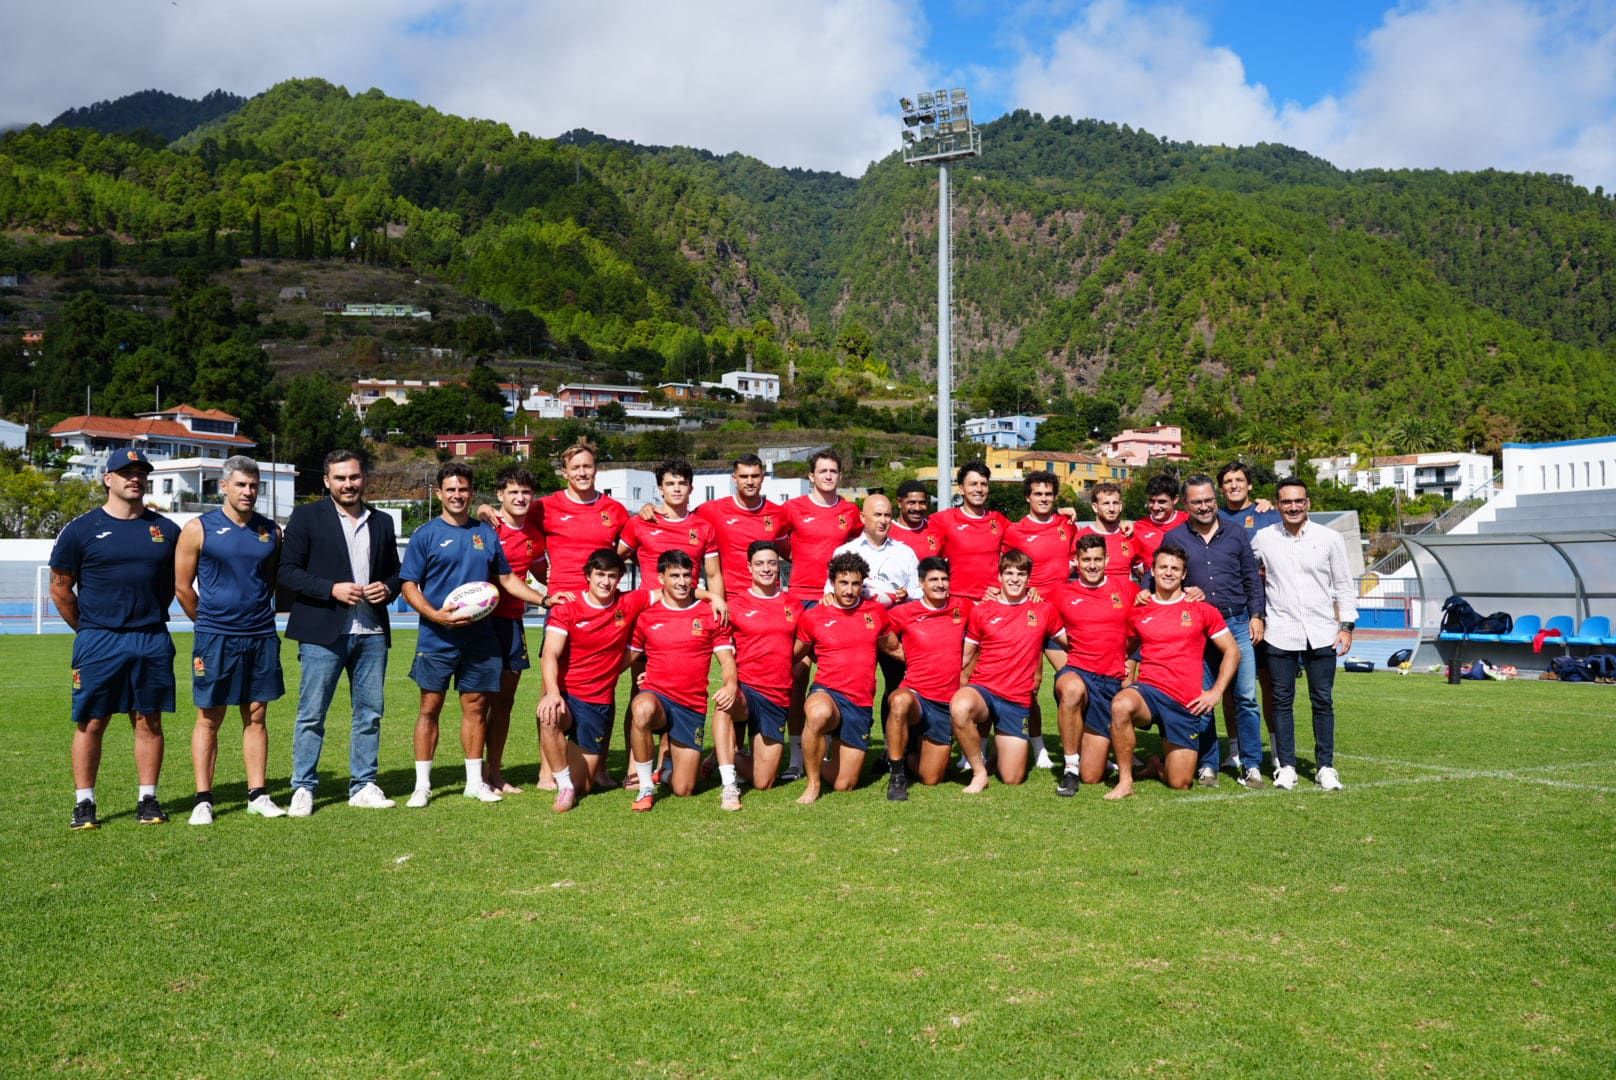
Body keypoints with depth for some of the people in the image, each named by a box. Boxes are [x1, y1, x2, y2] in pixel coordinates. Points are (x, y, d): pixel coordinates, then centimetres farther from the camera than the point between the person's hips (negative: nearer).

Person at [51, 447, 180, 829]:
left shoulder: (165, 530, 8)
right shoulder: (82, 529, 0)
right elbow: (60, 588, 5)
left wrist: (149, 619, 12)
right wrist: (89, 630, 7)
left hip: (152, 640, 2)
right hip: (98, 641, -2)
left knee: (149, 721, 6)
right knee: (91, 723, 2)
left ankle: (147, 799, 14)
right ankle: (84, 804, 11)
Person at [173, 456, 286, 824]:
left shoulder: (271, 531, 7)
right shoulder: (199, 529, -3)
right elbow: (182, 587, 2)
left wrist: (258, 615, 13)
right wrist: (210, 622, 9)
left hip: (262, 637, 3)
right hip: (214, 639, -3)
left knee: (257, 716, 7)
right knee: (209, 718, 3)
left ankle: (258, 794, 13)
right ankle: (203, 800, 9)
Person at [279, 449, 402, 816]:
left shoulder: (382, 522, 14)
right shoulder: (307, 517, 1)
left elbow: (394, 572, 20)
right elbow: (288, 573, -5)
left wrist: (387, 588, -3)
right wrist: (332, 589, -16)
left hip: (372, 633, 4)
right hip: (323, 633, -4)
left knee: (370, 713, 8)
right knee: (312, 714, -1)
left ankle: (363, 786, 17)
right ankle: (303, 788, 9)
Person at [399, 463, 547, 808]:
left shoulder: (486, 534, 10)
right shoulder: (426, 535, -1)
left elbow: (506, 578, 18)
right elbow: (409, 586, -4)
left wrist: (543, 599, 7)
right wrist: (437, 615, -18)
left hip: (480, 637, 3)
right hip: (437, 638, -3)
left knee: (476, 707, 8)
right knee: (430, 707, 1)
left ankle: (475, 781, 18)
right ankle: (422, 785, 10)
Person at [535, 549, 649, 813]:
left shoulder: (629, 604, 2)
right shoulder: (566, 607, -5)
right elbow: (550, 655, -14)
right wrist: (552, 692, -30)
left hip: (600, 702, 2)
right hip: (566, 694, -2)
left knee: (583, 786, 2)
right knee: (549, 716, -40)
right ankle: (564, 786, -21)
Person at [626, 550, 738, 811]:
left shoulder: (710, 614, 4)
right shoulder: (646, 614, 4)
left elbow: (727, 660, 3)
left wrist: (730, 684, -17)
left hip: (692, 706, 1)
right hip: (656, 695, -1)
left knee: (683, 789, -1)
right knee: (643, 709, -41)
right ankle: (646, 787, -22)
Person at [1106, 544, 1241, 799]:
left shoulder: (1202, 610, 4)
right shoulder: (1138, 611, 7)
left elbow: (1232, 652, 8)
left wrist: (1216, 692, -1)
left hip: (1187, 703, 0)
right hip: (1149, 690, 0)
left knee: (1179, 783, -2)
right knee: (1120, 705, -38)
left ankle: (1159, 766, 36)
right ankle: (1125, 781, -22)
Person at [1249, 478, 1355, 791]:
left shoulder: (1330, 539, 2)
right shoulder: (1263, 538, 2)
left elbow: (1344, 586, 6)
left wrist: (1346, 626, 0)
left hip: (1321, 633, 0)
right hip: (1280, 633, 0)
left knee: (1323, 701, 4)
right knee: (1282, 701, 4)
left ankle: (1326, 766, 12)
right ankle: (1285, 766, 12)